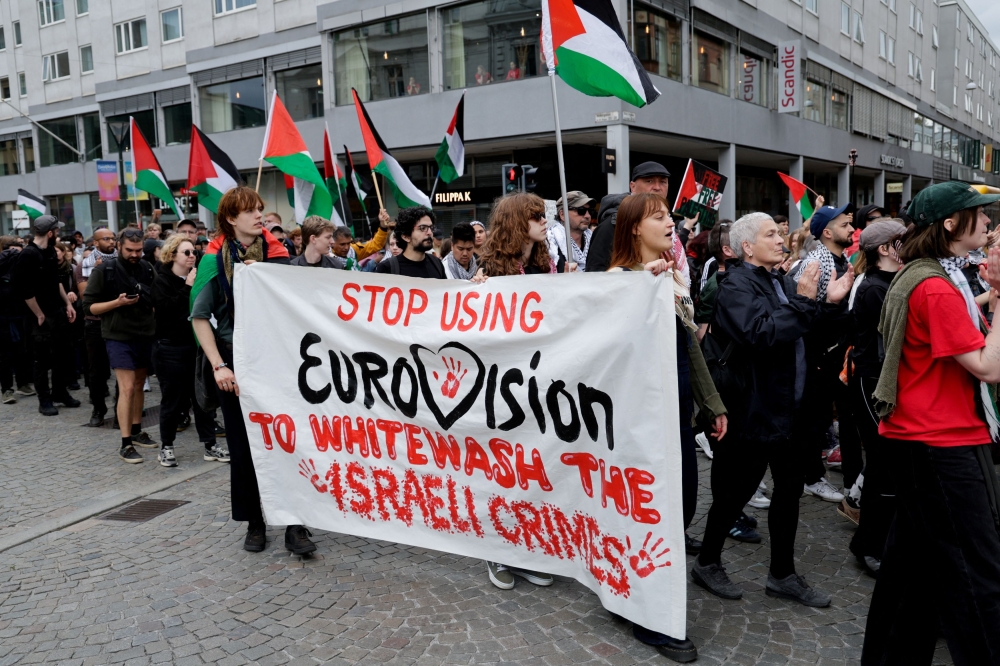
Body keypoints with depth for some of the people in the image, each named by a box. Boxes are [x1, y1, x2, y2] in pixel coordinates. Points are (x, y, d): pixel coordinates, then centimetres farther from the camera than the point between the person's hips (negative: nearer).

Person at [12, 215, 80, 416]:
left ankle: (60, 392, 29)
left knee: (63, 354, 14)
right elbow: (25, 290, -18)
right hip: (42, 317, -7)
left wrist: (68, 304, 11)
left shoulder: (50, 251, 8)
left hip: (58, 312, 7)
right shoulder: (28, 255, -16)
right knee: (43, 360, 3)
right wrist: (40, 316, -14)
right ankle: (44, 400, 14)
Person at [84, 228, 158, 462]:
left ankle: (136, 431, 27)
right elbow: (89, 306, -6)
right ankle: (125, 444, -4)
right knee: (127, 388, -9)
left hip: (146, 335, 5)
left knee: (139, 385, 14)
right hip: (119, 337, -4)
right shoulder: (104, 271, -6)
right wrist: (117, 302, -19)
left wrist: (151, 300, -3)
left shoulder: (147, 268, 6)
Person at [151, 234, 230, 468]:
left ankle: (210, 445, 12)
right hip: (171, 348, -5)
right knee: (172, 399, 2)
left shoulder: (196, 278, 11)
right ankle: (166, 447, 17)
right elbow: (166, 308, -21)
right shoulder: (162, 280, -4)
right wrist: (187, 287, -19)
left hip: (196, 345, 5)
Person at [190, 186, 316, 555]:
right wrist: (218, 366, -9)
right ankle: (254, 522, 22)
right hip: (237, 364, -1)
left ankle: (295, 524, 5)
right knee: (243, 446, 7)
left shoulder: (276, 252, 3)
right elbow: (200, 317, -1)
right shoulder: (216, 259, -2)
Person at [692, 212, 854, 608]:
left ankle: (782, 575, 28)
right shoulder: (736, 285, -13)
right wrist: (803, 301, -25)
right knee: (736, 490, 5)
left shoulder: (782, 282, 12)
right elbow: (760, 334, -29)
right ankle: (707, 563, 24)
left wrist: (829, 302, 3)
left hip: (787, 407, 8)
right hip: (754, 409, -8)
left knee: (789, 489, 14)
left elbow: (805, 333, 15)